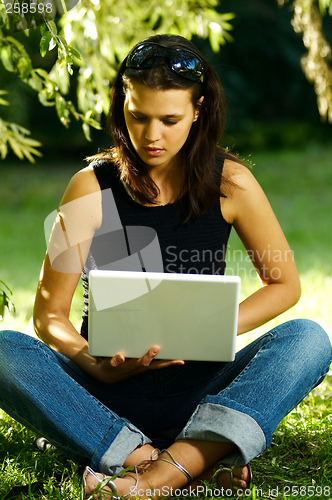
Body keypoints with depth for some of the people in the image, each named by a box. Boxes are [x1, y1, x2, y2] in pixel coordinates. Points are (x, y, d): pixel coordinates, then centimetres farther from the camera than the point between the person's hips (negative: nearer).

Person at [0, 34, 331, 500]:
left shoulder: (230, 183, -1)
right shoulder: (92, 188, -3)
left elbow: (284, 284, 6)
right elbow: (49, 314, -3)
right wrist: (98, 365, -24)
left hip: (198, 387, 1)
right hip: (107, 396, 0)